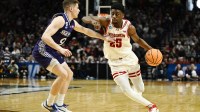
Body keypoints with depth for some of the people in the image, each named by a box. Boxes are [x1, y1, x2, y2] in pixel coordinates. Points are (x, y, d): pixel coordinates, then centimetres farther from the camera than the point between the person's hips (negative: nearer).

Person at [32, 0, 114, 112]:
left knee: (69, 74, 15)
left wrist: (103, 37, 27)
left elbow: (86, 31, 25)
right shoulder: (60, 19, -21)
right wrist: (60, 49, -35)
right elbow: (45, 36, -30)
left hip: (52, 52, 10)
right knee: (63, 74, -19)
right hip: (42, 51, -10)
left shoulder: (72, 23, 9)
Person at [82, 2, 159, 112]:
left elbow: (138, 40, 4)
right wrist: (92, 20, -43)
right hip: (115, 63, -1)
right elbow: (84, 18, -21)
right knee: (127, 91, -18)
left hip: (130, 59, 1)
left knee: (140, 89, 14)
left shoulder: (129, 27, -15)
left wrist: (150, 49, -9)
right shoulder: (106, 22, -19)